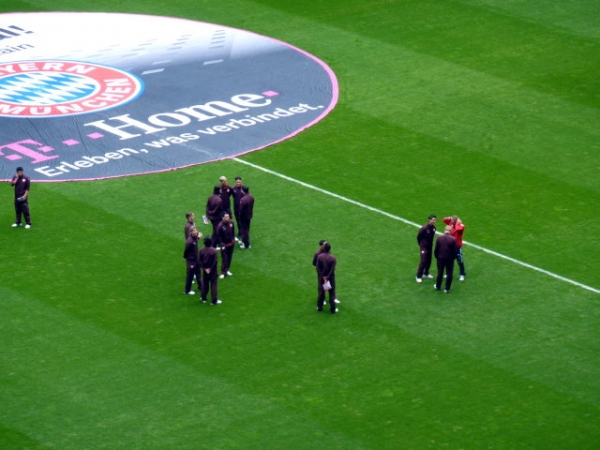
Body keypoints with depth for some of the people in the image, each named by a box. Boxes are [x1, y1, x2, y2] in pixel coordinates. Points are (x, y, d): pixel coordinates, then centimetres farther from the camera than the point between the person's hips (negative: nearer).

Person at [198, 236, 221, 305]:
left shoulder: (202, 251, -7)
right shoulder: (214, 251, -18)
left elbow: (199, 261, -8)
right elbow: (215, 261, -19)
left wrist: (204, 268, -6)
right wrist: (210, 268, -10)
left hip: (205, 270, 3)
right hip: (213, 271, -3)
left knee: (205, 284, 18)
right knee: (213, 285, 3)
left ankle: (203, 298, 27)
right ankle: (214, 300, 4)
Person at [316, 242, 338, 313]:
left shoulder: (319, 257, -11)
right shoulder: (333, 258, -17)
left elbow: (318, 268, -12)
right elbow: (332, 270, -20)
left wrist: (323, 277, -9)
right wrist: (327, 278, -16)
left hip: (322, 278, 2)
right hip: (330, 278, -2)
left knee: (321, 292, 16)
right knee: (331, 294, 8)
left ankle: (319, 307, 25)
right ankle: (332, 309, 14)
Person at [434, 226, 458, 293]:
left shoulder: (439, 238, -10)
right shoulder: (453, 239, -16)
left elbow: (436, 249, -3)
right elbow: (455, 250, -10)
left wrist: (436, 256, 13)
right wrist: (454, 257, 7)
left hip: (440, 258, 2)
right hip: (449, 259, -2)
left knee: (440, 272, 18)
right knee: (449, 273, 9)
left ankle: (438, 286, 31)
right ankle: (447, 289, 13)